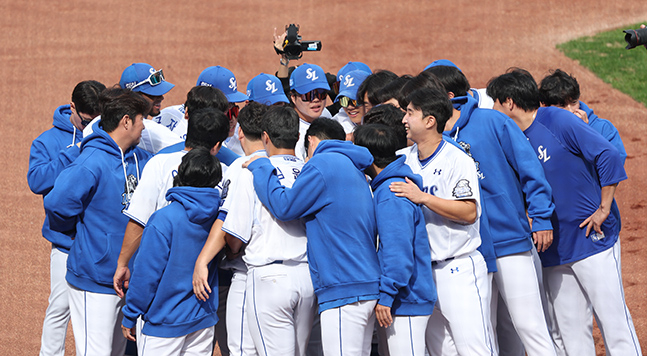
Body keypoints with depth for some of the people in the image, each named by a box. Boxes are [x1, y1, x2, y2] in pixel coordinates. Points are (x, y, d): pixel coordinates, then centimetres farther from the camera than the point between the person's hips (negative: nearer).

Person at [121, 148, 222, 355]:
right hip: (205, 319, 5)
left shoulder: (164, 219, -18)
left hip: (166, 322, -5)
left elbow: (146, 274, -16)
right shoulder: (217, 216, -3)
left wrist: (130, 317, -5)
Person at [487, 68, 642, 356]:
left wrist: (604, 209, -14)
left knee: (614, 321, -7)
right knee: (569, 328, 7)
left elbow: (609, 155, -15)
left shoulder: (557, 121, -10)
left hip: (592, 237, -7)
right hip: (553, 245, 7)